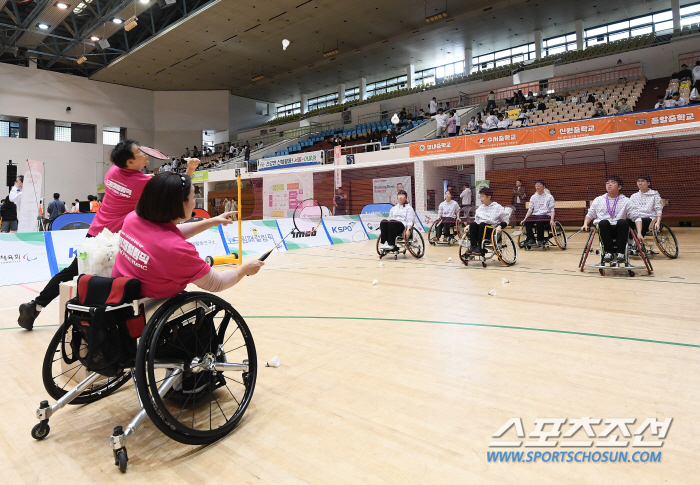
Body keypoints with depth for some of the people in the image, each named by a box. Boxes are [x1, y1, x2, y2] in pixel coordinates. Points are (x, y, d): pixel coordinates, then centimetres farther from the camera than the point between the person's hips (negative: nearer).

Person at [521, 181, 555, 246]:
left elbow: (552, 210, 1)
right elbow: (530, 210, 13)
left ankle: (540, 240, -24)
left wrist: (552, 219, -15)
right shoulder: (533, 197, 17)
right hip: (535, 215, 3)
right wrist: (525, 219, -3)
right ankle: (531, 239, -19)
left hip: (546, 215, -3)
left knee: (539, 221, -38)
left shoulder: (549, 196, 8)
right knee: (527, 221, -30)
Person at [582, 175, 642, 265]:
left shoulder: (626, 201, 11)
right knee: (603, 222, -34)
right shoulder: (598, 200, 18)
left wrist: (639, 234, -7)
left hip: (619, 230, 0)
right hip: (604, 229, 0)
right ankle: (608, 252, -27)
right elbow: (590, 215, 24)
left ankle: (620, 253, -29)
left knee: (623, 222, -34)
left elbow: (636, 218, 7)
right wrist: (585, 224, 2)